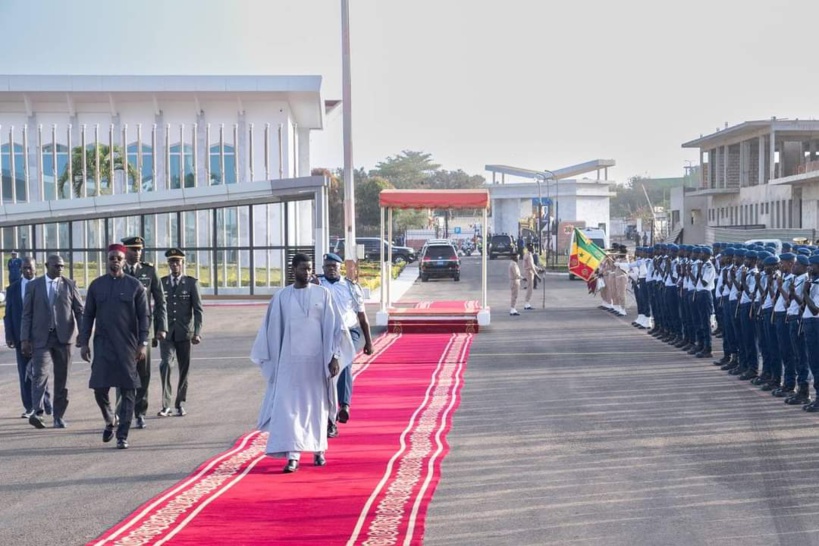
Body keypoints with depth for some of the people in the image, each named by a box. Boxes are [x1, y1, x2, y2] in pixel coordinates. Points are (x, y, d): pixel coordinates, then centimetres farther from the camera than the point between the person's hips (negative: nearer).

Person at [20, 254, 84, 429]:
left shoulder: (69, 285, 7)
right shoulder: (33, 286, 6)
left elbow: (80, 310, 5)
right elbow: (27, 314, 5)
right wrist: (25, 339, -2)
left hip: (63, 337, 1)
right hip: (41, 338, -1)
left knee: (62, 378, 5)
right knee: (40, 374, -16)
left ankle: (59, 416, 13)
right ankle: (38, 412, -26)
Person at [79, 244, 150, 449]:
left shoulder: (135, 285, 1)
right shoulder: (96, 285, 7)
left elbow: (144, 316, 0)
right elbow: (88, 316, 9)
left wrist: (143, 343, -7)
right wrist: (84, 343, 4)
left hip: (128, 346, -1)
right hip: (103, 345, 1)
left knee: (128, 391, -1)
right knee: (99, 388, -2)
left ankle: (122, 436, 6)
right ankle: (109, 422, 26)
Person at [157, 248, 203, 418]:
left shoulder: (191, 283, 2)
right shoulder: (161, 283, 7)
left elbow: (198, 310, 0)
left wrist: (197, 333, -9)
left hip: (184, 333, 0)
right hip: (167, 332, 0)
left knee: (184, 368, 6)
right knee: (165, 364, -17)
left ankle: (180, 404, 20)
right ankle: (166, 405, -14)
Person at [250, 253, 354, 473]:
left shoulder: (323, 294, 2)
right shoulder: (281, 297, 3)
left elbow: (333, 326, 0)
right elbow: (272, 330, 8)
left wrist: (334, 356, -7)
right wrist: (271, 360, 9)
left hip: (316, 359, 0)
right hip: (290, 360, 0)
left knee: (316, 405, 10)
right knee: (288, 406, -8)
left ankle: (318, 449, 26)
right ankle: (292, 455, -10)